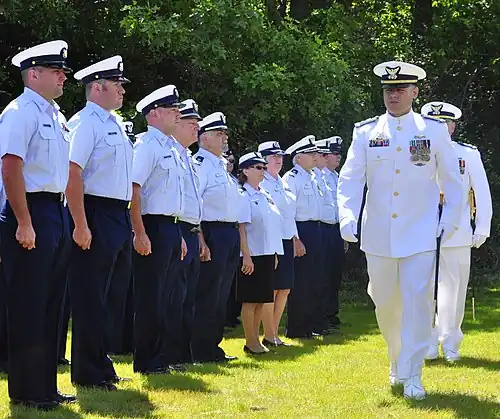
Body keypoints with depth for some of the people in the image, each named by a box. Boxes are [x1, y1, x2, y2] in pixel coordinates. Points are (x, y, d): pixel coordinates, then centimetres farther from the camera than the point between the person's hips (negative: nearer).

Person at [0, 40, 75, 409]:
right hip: (32, 213, -9)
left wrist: (66, 220, 15)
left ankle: (46, 387, 19)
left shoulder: (56, 116, 16)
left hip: (57, 212, 9)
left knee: (51, 305, 12)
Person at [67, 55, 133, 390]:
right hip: (96, 215, -9)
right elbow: (73, 173, -19)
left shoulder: (116, 124, 18)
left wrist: (129, 224, 18)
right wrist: (81, 225, -23)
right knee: (92, 296, -4)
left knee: (114, 295, 14)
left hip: (120, 217, 9)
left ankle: (101, 365, 24)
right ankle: (89, 373, 3)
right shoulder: (85, 123, -11)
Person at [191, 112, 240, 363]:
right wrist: (201, 242, -22)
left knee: (221, 296, 13)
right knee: (207, 294, -6)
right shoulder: (200, 164, -9)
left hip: (230, 235, 9)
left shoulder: (222, 165, 20)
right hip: (211, 233, -9)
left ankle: (212, 347, 20)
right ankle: (201, 351, -1)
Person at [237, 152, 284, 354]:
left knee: (262, 300, 10)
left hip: (268, 254, 8)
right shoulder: (243, 196, -9)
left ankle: (255, 339, 17)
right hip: (252, 255, -8)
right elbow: (241, 228, -14)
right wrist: (246, 256, -19)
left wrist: (275, 254, 16)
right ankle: (250, 342, 4)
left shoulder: (265, 195, 14)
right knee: (250, 300, -2)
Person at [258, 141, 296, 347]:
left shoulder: (283, 183, 17)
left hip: (286, 241, 8)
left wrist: (295, 237, 17)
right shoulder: (261, 183, -9)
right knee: (271, 289, -5)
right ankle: (269, 336, 1)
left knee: (284, 289, 8)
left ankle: (274, 334, 15)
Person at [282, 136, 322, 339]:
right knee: (299, 283, -4)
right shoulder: (291, 178, -11)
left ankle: (308, 326, 20)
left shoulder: (313, 177, 16)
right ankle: (295, 329, 2)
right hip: (300, 231, -9)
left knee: (314, 281, 12)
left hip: (315, 229, 9)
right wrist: (295, 240, -20)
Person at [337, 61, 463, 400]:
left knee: (418, 301, -10)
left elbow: (452, 180, 7)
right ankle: (397, 361, 35)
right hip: (378, 236, 2)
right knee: (385, 301, 12)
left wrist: (451, 220, 1)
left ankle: (412, 376, -6)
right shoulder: (366, 132, 4)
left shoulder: (434, 130, 2)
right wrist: (347, 217, -14)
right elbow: (350, 178, 0)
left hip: (420, 235, -2)